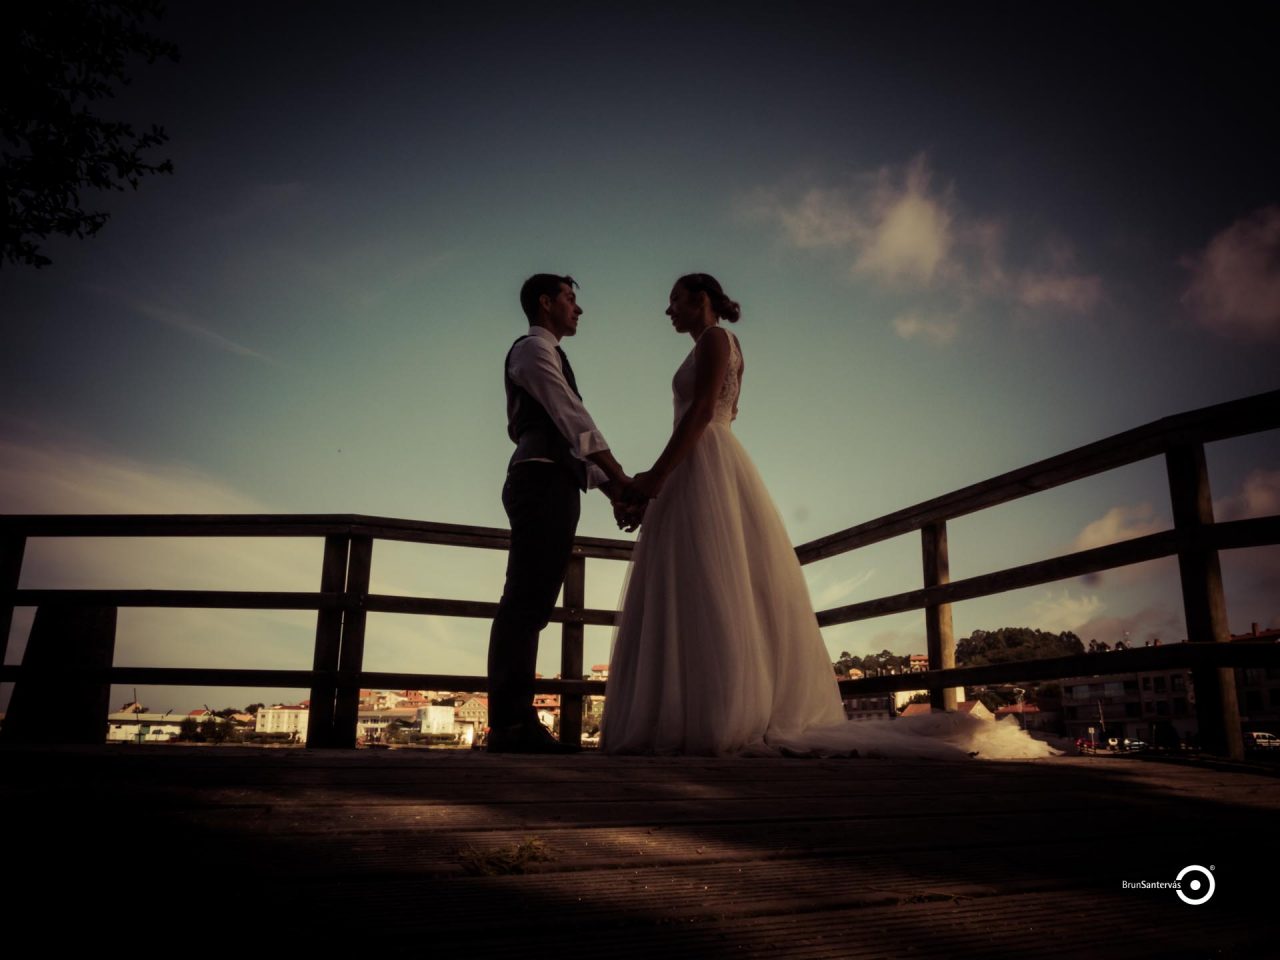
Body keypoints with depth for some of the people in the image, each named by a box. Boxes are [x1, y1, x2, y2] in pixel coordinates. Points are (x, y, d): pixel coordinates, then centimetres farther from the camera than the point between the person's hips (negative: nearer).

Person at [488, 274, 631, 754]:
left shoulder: (547, 355, 31)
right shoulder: (533, 348, 2)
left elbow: (571, 435, 23)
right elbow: (574, 418, -9)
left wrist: (609, 486, 13)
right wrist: (620, 478, -11)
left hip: (553, 487, 10)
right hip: (542, 480, -10)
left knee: (531, 604, 4)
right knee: (524, 600, -14)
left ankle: (517, 722, 5)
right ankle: (509, 724, -16)